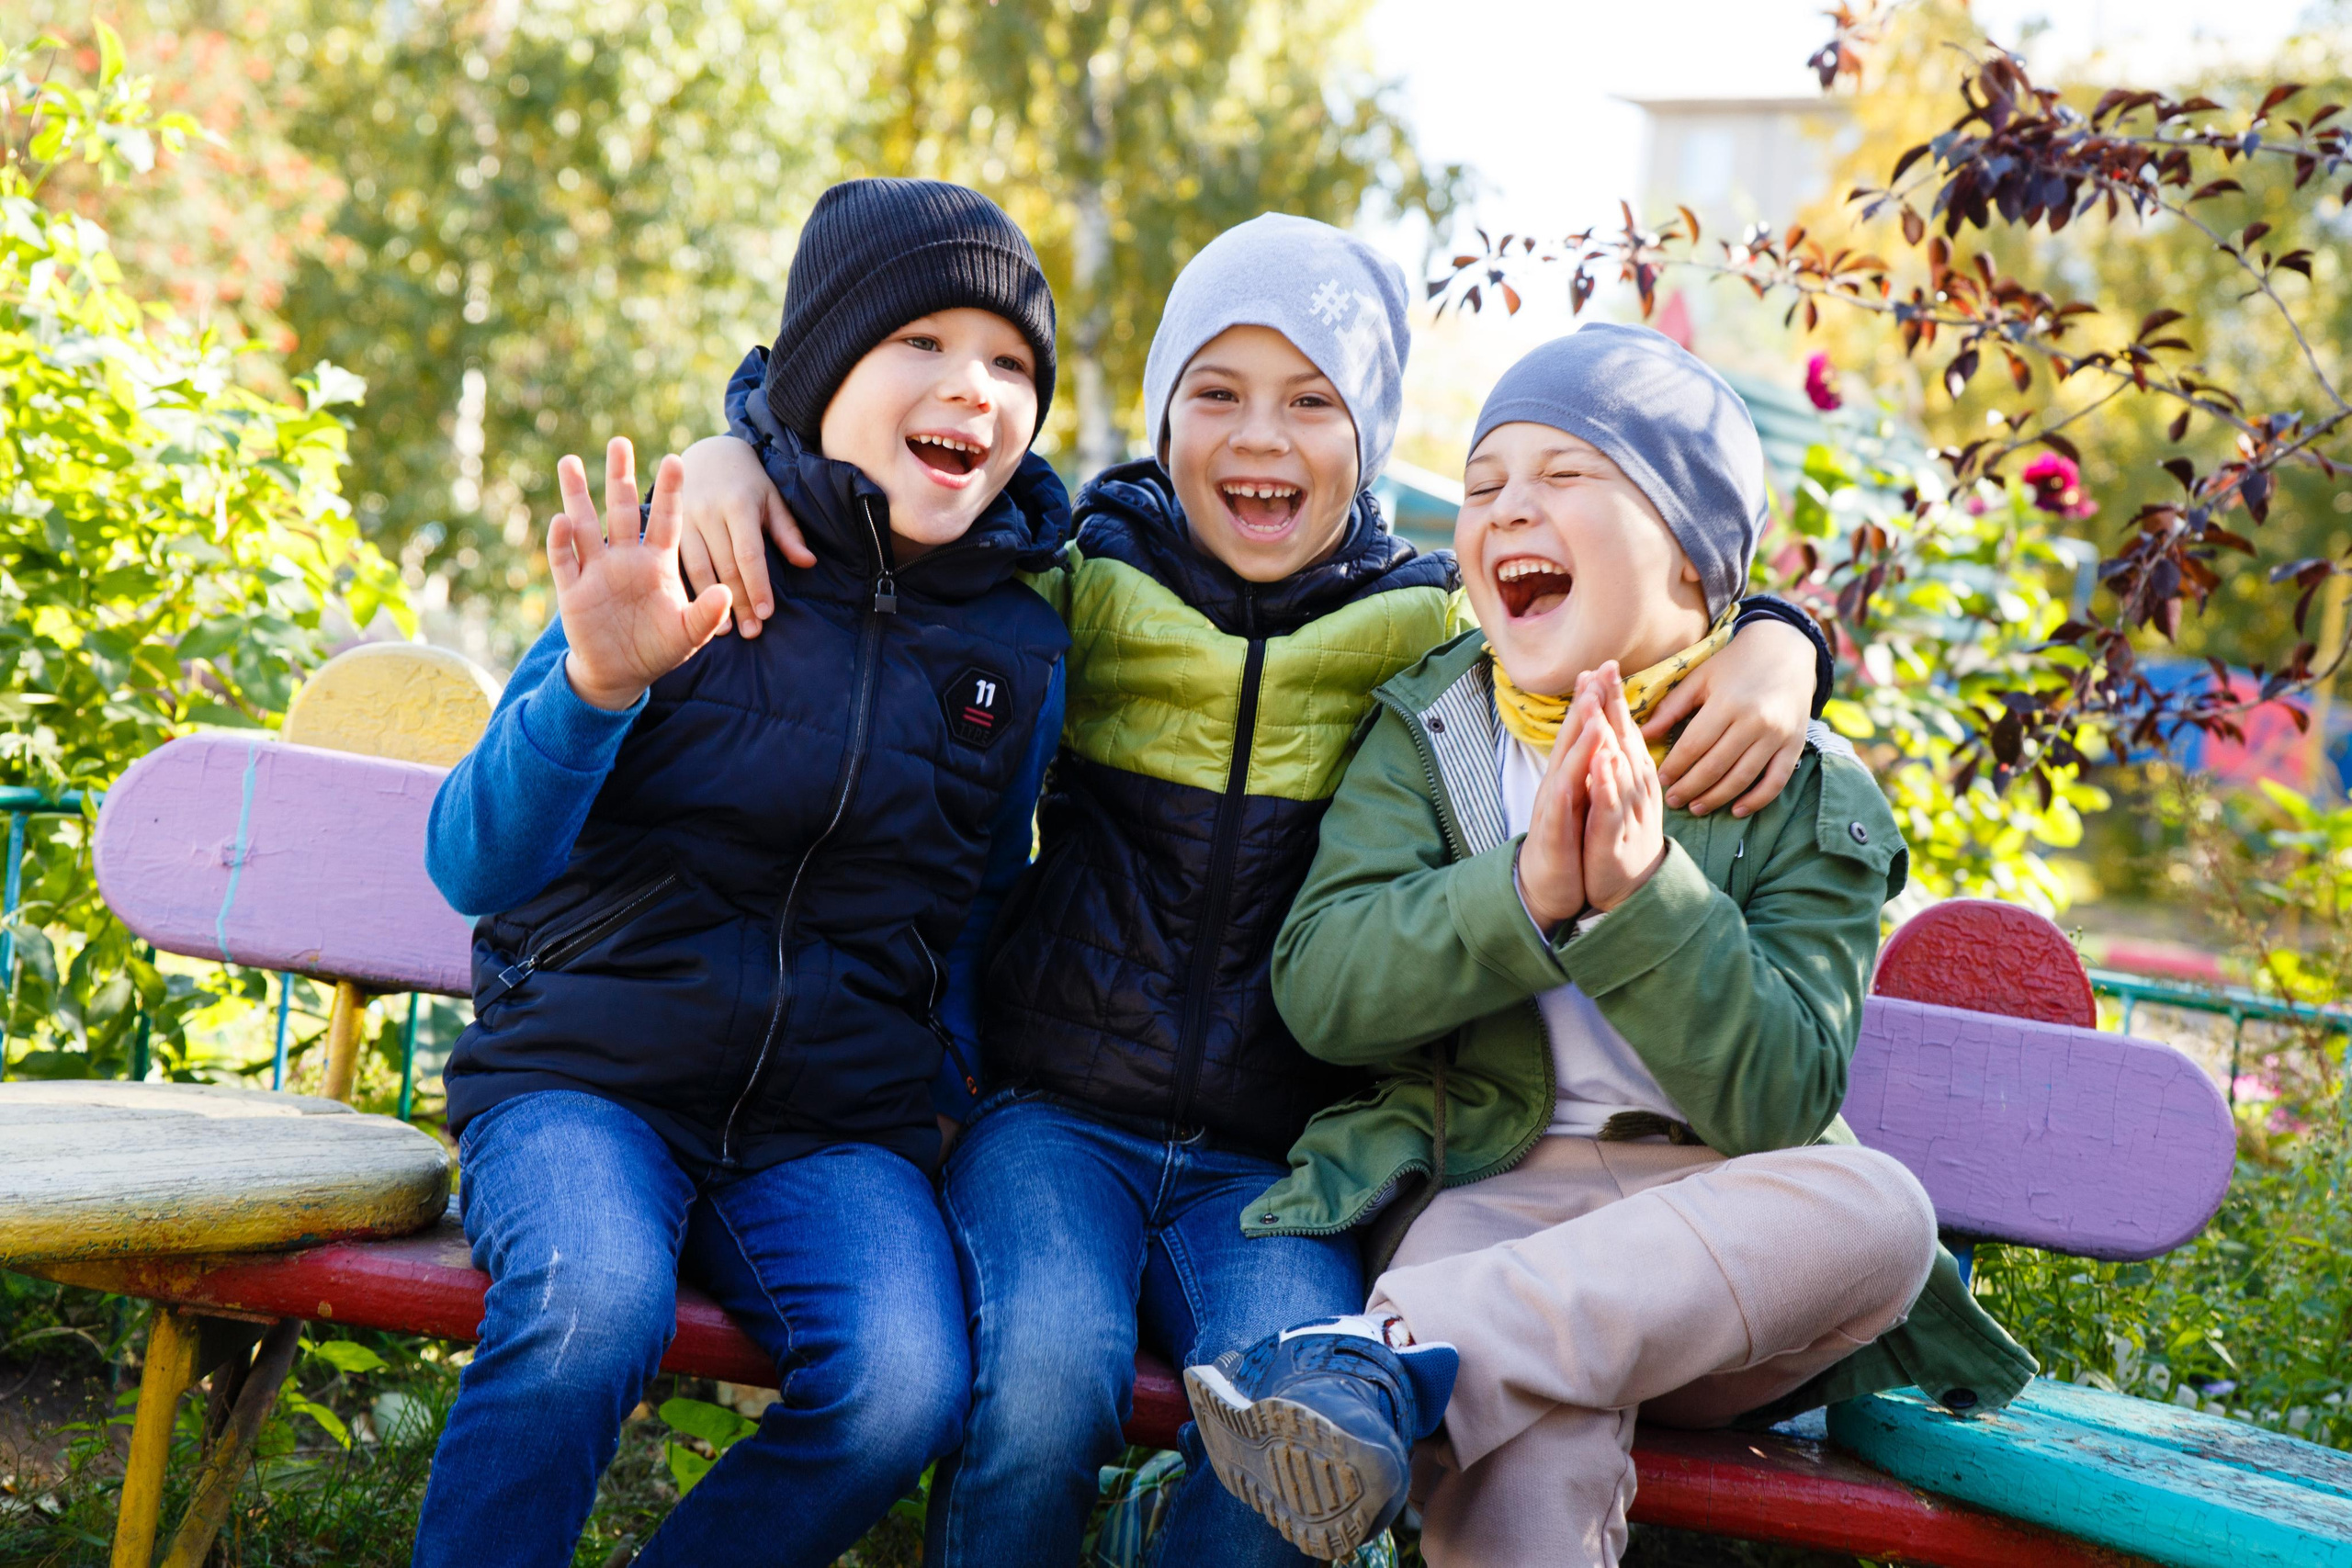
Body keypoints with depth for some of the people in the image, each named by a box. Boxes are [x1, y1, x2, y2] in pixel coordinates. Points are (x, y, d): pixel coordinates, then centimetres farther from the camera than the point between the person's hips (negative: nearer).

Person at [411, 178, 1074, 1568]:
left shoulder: (1021, 646, 6)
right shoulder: (676, 560, -3)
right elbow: (472, 868, -8)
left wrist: (954, 1084, 5)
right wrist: (594, 684, -23)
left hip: (838, 1125, 3)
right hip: (583, 1075, -2)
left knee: (906, 1388, -26)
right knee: (591, 1309, -34)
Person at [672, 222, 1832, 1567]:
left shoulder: (1435, 628, 6)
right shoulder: (1084, 581, 6)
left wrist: (1775, 644, -8)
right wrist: (741, 448, -6)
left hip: (1277, 1164, 1)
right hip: (1056, 1117, 0)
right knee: (1047, 1378, -29)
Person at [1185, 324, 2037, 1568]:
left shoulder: (1808, 799, 3)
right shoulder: (1427, 736, 10)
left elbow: (1781, 1101, -8)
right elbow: (1319, 990, -3)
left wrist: (1646, 895, -21)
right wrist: (1523, 891, -19)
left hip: (1720, 1238, 2)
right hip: (1492, 1194, -2)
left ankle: (1402, 1354, -40)